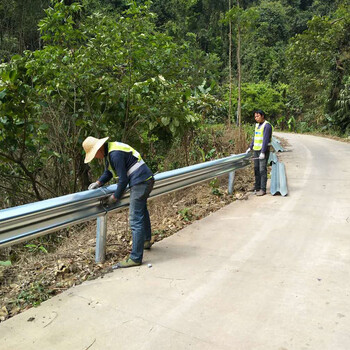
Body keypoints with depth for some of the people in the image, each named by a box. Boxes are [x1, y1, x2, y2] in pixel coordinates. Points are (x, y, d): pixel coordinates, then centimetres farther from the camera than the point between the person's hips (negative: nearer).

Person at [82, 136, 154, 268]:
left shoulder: (115, 154, -21)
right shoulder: (109, 151, 12)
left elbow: (123, 179, -19)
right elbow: (108, 172, 22)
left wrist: (115, 197, -8)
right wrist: (98, 182, 6)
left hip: (140, 183, -11)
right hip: (146, 180, 11)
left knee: (136, 220, -9)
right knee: (142, 212, 28)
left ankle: (135, 258, -3)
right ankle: (146, 241, 50)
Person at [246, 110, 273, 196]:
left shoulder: (267, 125, -11)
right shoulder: (257, 125, 15)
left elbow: (265, 140, -18)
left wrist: (263, 152, -23)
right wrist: (250, 147, 16)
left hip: (263, 151, -8)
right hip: (256, 150, 8)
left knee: (262, 170, -7)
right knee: (256, 169, 11)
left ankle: (263, 189, -4)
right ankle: (257, 187, 20)